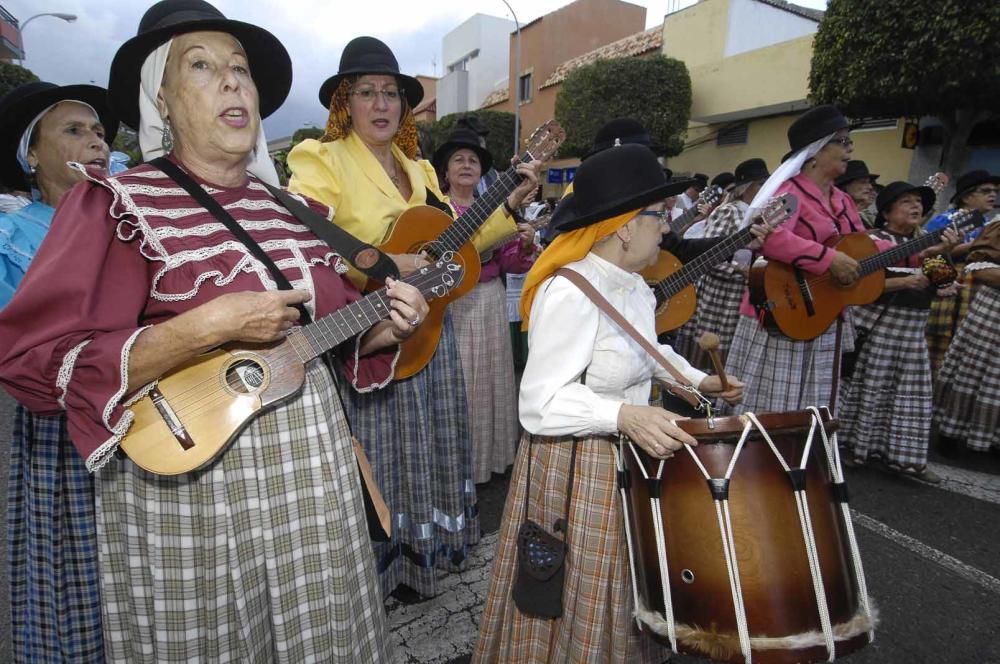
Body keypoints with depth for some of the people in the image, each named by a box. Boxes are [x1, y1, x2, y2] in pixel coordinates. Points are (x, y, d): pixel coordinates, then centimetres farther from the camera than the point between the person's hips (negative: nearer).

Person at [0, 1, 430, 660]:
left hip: (313, 466, 5)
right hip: (192, 480, -4)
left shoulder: (295, 211, 8)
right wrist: (208, 326, -23)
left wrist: (384, 328, -7)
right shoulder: (118, 204, -7)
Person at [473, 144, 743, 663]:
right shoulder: (568, 295, -27)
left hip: (630, 457, 9)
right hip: (573, 468, -9)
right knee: (578, 607, 11)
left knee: (626, 595, 26)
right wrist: (623, 414, -39)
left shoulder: (633, 285, 4)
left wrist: (698, 379, 10)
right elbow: (540, 402, -28)